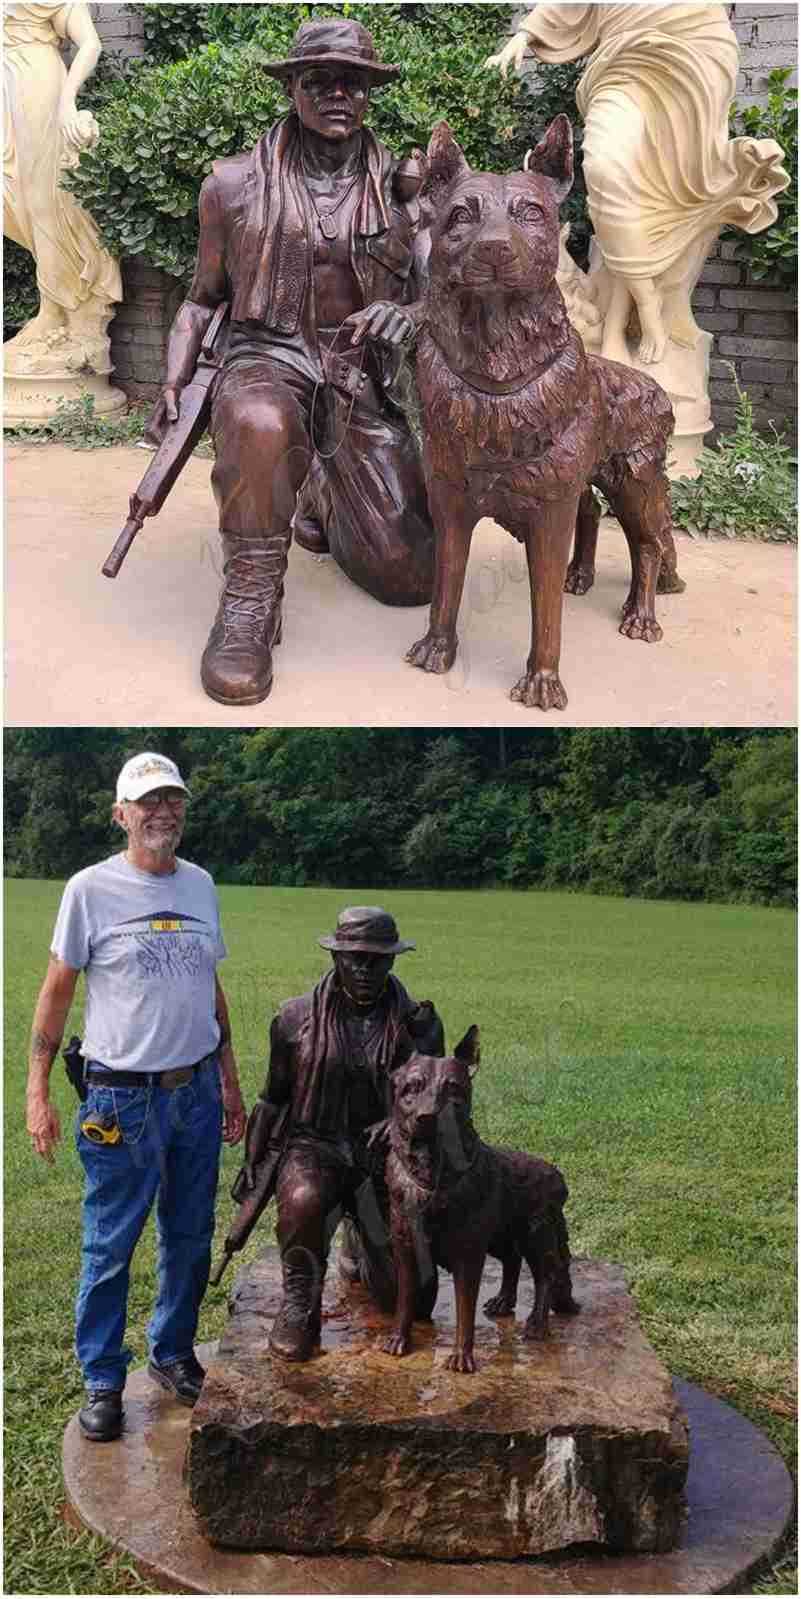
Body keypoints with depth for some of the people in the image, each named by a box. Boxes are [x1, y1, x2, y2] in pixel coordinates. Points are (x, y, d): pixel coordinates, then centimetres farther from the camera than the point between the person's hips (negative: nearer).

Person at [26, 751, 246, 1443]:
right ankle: (102, 1380, 20)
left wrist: (230, 1082, 16)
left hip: (197, 1091, 5)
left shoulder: (199, 884, 7)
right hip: (123, 1097, -5)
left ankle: (173, 1352, 34)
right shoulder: (91, 888, -8)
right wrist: (38, 1093, -7)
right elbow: (57, 992, -4)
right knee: (110, 1247, 3)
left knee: (191, 1237, 15)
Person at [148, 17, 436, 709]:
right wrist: (173, 384, -3)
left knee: (413, 577, -3)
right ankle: (250, 604, -23)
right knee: (260, 424, -43)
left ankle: (323, 503, 29)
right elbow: (203, 299, 13)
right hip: (268, 362, -2)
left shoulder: (400, 189, 4)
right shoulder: (236, 185, 3)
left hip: (365, 384, 2)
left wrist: (401, 315, -24)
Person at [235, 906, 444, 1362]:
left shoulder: (419, 1024, -2)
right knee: (303, 1199, -37)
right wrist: (252, 1161, 5)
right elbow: (274, 1096, 9)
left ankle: (362, 1242, 35)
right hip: (316, 1147, -1)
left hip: (384, 1154, 1)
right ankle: (300, 1304, -11)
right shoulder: (298, 1018, -2)